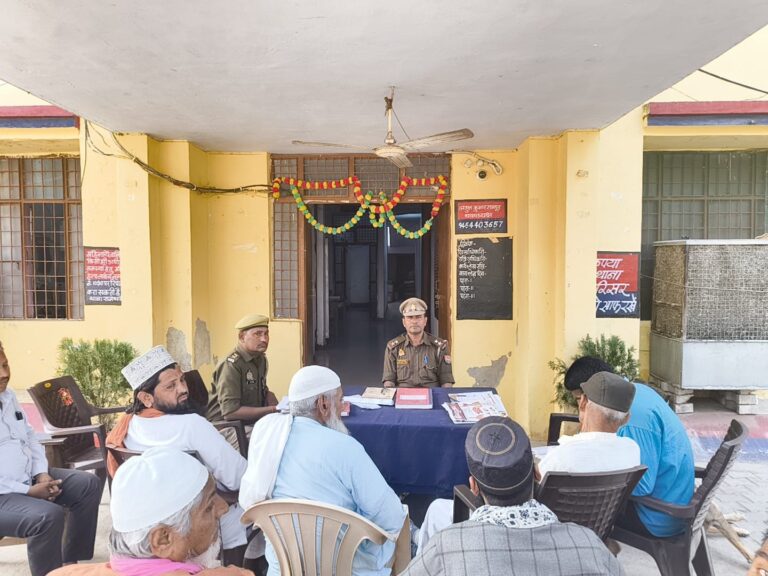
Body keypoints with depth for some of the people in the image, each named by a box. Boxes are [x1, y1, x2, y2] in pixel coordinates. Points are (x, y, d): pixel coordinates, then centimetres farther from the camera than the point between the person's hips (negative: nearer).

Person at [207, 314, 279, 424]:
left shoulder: (261, 358, 6)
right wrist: (272, 410, -23)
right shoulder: (231, 365, -18)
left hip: (252, 422, 8)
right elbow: (230, 411, -24)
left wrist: (278, 408, -2)